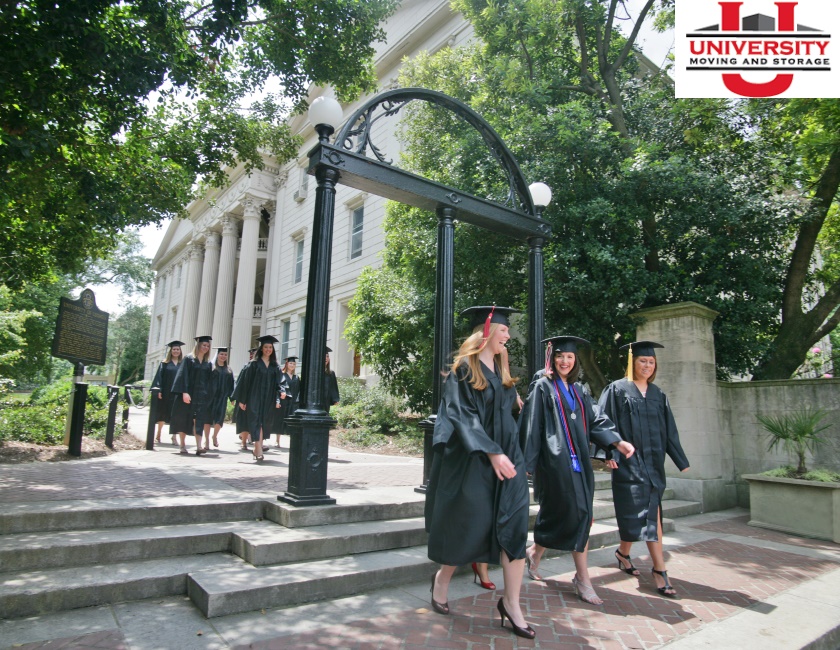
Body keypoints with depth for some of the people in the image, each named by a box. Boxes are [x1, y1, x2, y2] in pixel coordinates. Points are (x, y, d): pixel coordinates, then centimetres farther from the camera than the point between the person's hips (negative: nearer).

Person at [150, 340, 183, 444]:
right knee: (162, 414, 7)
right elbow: (159, 377, 2)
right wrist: (158, 390, -9)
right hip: (165, 392, 0)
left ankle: (174, 436, 1)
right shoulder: (165, 363, 6)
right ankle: (158, 435, 19)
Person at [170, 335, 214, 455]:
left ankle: (198, 446, -15)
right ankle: (182, 445, 16)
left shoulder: (208, 364, 12)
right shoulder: (189, 359, -1)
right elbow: (183, 376, -9)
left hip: (202, 396, 3)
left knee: (199, 421, -7)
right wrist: (184, 392, -20)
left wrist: (209, 398, 6)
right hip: (188, 394, -3)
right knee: (184, 420, 5)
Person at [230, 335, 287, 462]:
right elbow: (245, 381, 0)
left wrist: (282, 391, -16)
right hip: (255, 399, -4)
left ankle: (257, 449, 22)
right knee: (256, 423, -10)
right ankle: (259, 452, -15)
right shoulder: (253, 364, 0)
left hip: (268, 400, 4)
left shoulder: (275, 367, 11)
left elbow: (280, 381, 6)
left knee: (264, 425, 8)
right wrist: (242, 400, -3)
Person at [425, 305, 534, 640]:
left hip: (506, 455, 6)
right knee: (470, 524, 3)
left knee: (514, 526, -1)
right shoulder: (464, 370, -9)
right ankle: (442, 578, 30)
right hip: (472, 458, -6)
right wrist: (492, 453, -23)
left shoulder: (502, 372, 14)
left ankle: (511, 603, 9)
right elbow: (463, 416, -16)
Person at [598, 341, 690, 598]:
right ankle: (659, 569, -2)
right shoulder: (617, 389, -4)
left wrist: (680, 460, 14)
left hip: (653, 461, 6)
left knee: (651, 513, 10)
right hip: (629, 461, -6)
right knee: (649, 513, -7)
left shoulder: (657, 394, 12)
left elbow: (669, 430, 15)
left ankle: (623, 553, 29)